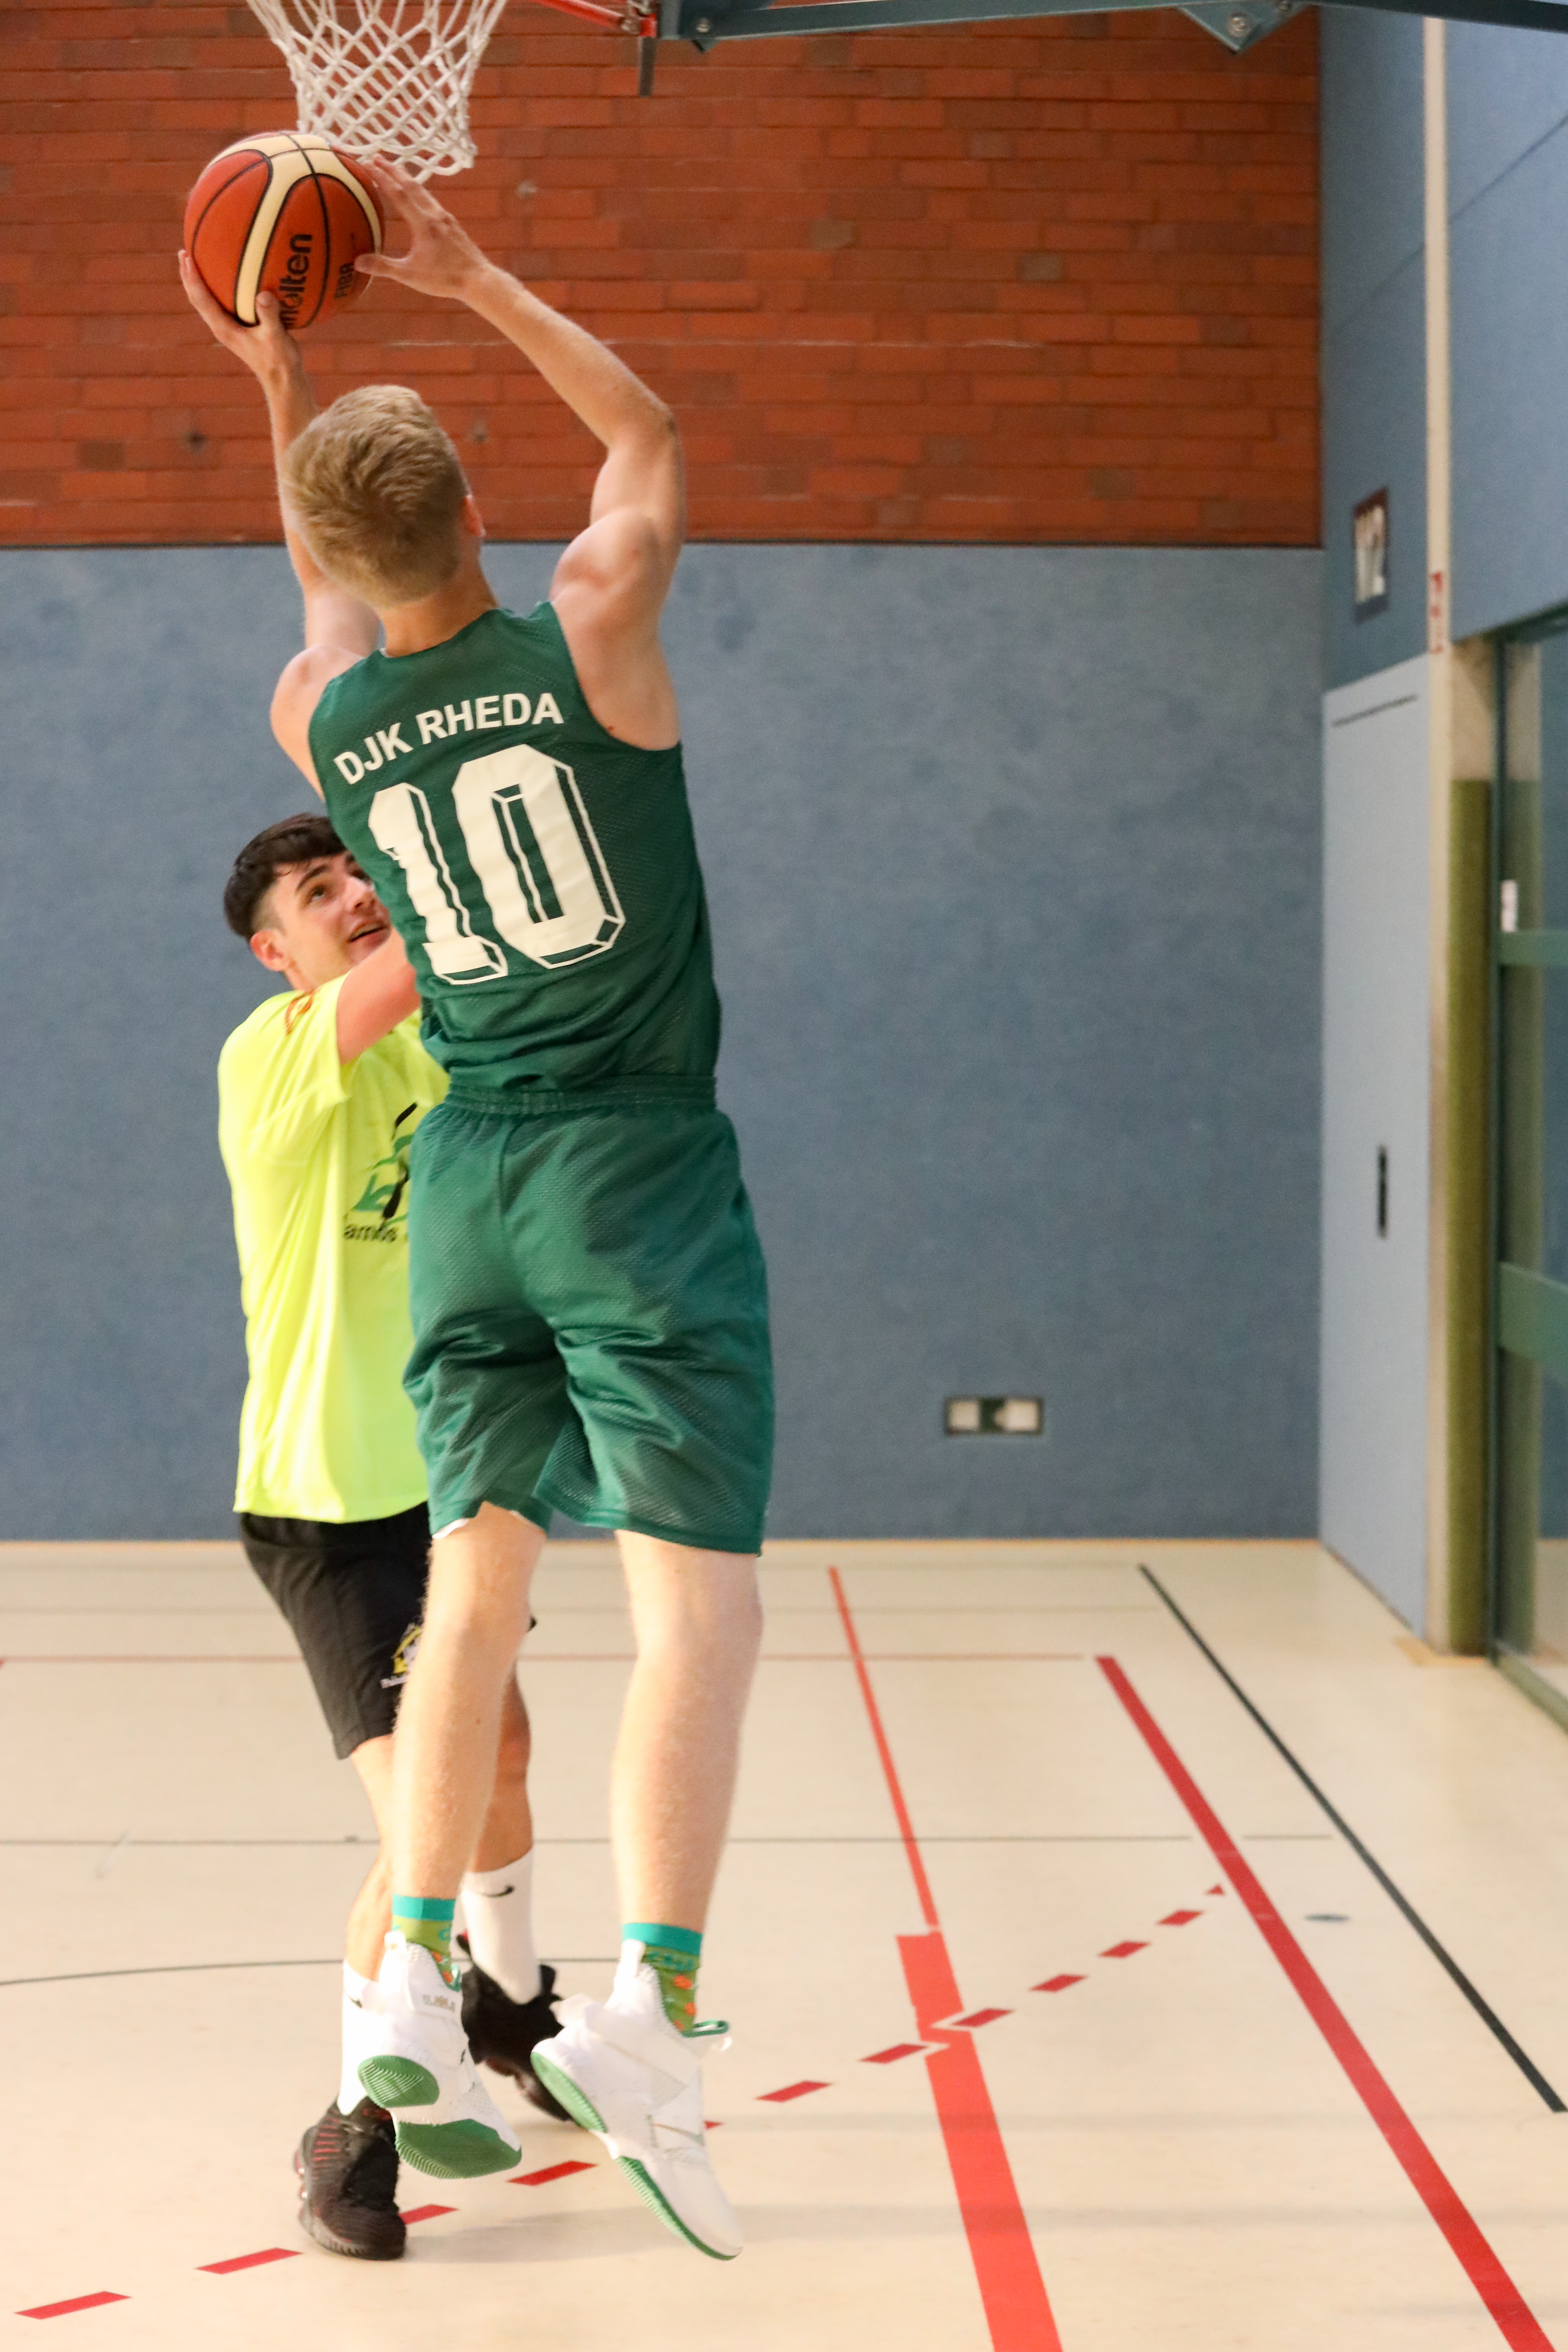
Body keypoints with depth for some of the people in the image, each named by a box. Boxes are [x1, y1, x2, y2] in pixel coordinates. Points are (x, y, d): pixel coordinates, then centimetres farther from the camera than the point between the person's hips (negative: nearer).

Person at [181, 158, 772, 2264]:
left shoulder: (322, 720, 3)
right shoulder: (588, 633, -8)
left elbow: (344, 599, 28)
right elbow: (650, 436, 12)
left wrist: (285, 391, 31)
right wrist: (473, 282, 17)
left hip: (465, 1183, 5)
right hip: (636, 1167, -5)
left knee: (475, 1591, 14)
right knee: (700, 1598, -7)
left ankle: (415, 1988, 11)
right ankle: (650, 2007, -18)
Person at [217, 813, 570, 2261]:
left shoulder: (419, 1052, 7)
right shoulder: (270, 1056, -19)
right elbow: (398, 973, -35)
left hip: (429, 1478, 9)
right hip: (322, 1502, -8)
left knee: (502, 1757, 24)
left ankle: (511, 2006, 51)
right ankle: (355, 2129, 4)